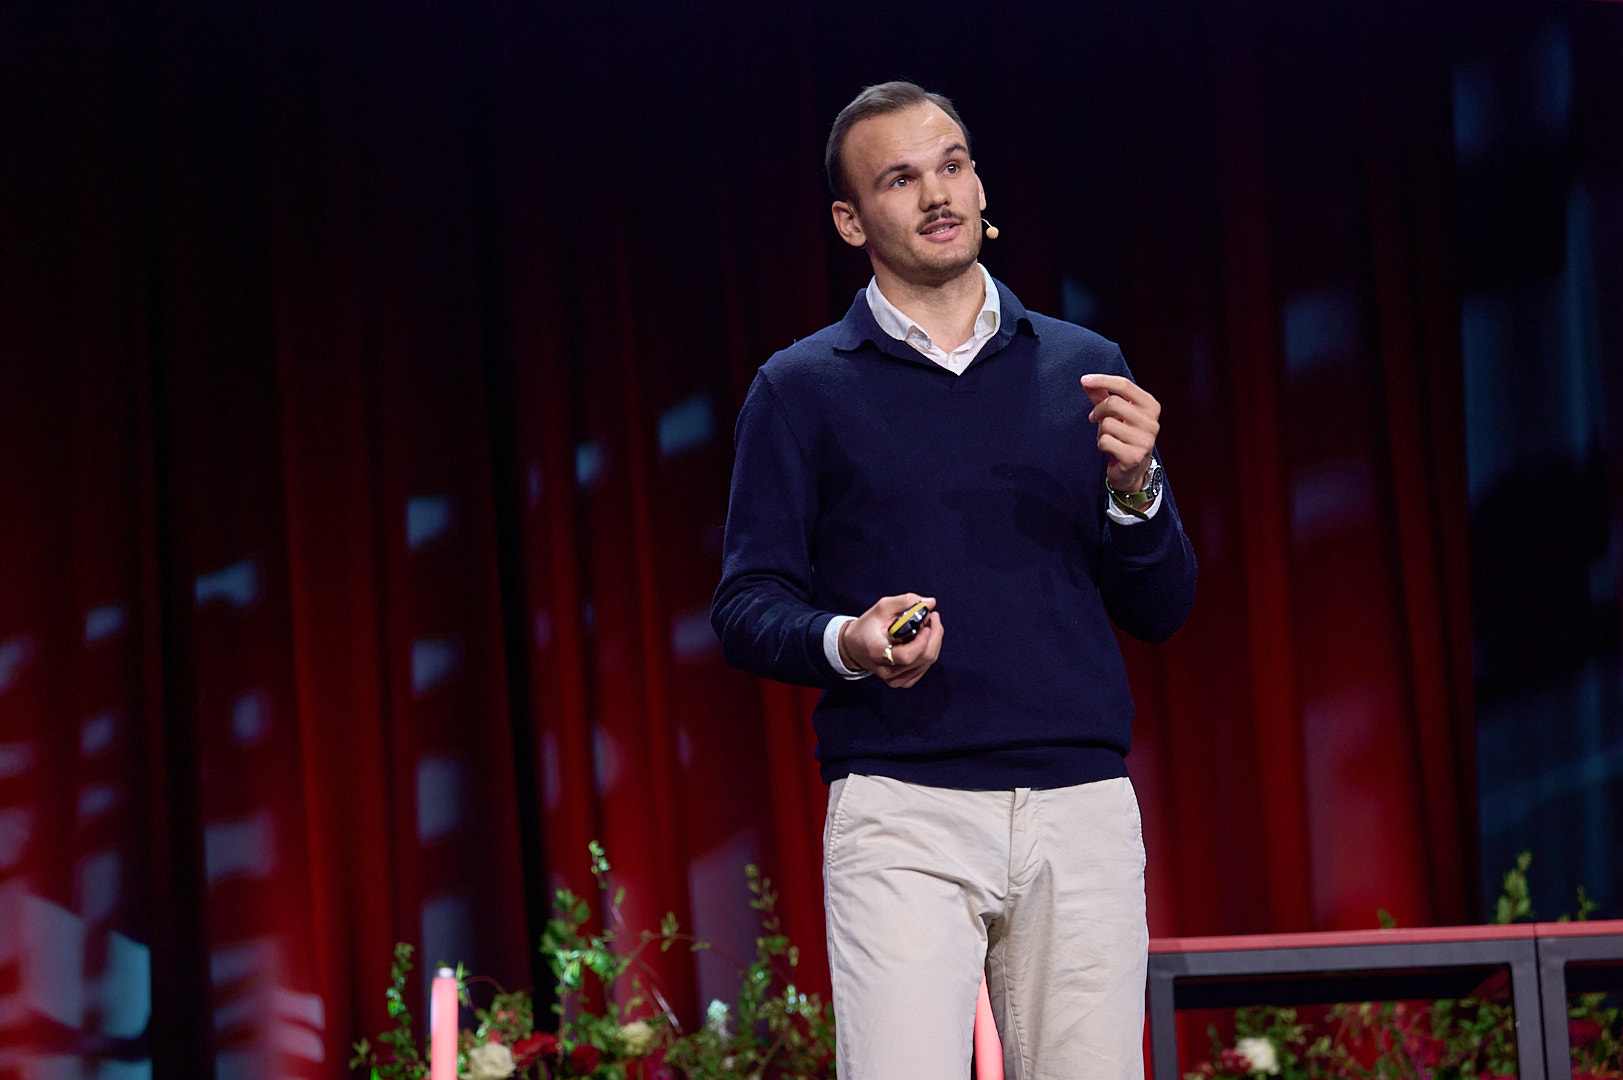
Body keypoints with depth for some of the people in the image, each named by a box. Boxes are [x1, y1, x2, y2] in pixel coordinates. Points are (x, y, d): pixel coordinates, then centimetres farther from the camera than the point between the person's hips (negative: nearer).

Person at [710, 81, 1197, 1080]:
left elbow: (1160, 612, 13)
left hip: (1083, 809, 3)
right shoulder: (802, 389, 8)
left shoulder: (1084, 368, 15)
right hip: (900, 813, -3)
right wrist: (846, 644, -15)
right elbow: (748, 605, 5)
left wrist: (1134, 489, -6)